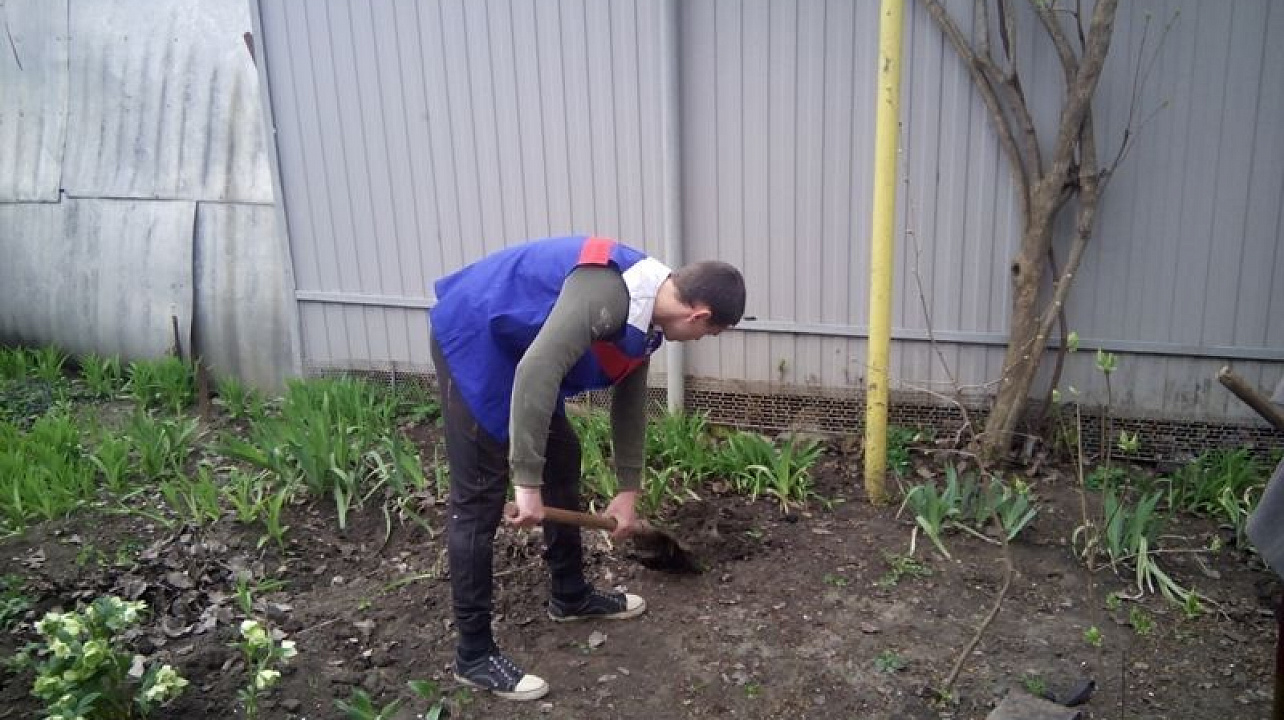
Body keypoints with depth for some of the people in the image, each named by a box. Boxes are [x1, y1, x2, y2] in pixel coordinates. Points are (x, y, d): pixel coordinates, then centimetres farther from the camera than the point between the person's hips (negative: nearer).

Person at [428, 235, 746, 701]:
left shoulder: (645, 314, 2)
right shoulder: (608, 293, -31)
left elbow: (629, 403, 13)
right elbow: (536, 372, -37)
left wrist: (628, 491, 18)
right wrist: (527, 482, -33)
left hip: (515, 345, 10)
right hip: (473, 339, -10)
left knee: (562, 458, 15)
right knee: (480, 495, -8)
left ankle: (570, 596, 32)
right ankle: (474, 655, 2)